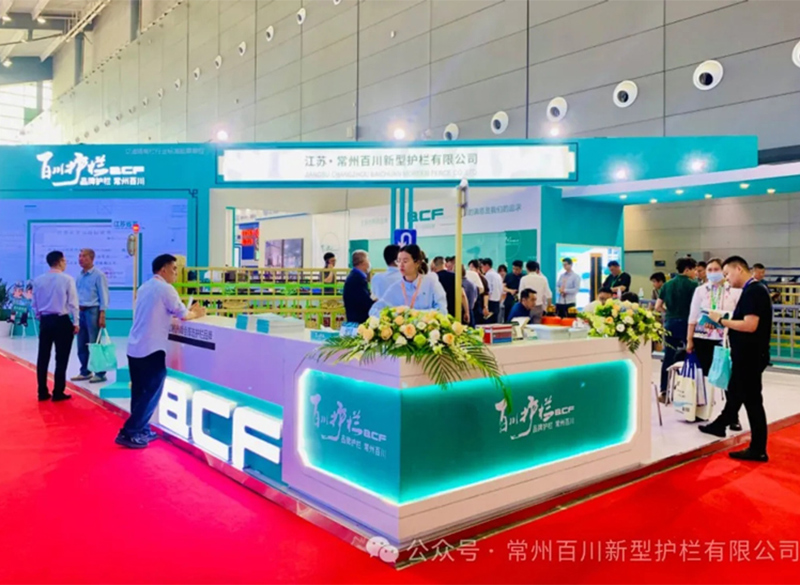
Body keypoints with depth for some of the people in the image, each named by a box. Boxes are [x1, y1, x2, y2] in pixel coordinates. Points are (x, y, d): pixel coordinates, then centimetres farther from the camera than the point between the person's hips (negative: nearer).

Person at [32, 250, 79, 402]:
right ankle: (58, 393, 4)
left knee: (43, 357, 10)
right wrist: (76, 322, -4)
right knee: (61, 358, 2)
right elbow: (72, 303, -9)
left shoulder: (38, 280, 3)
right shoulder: (67, 279, -9)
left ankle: (42, 392, 14)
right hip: (62, 321, -4)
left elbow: (34, 303, 9)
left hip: (45, 321, 5)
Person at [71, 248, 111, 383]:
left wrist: (102, 315, -16)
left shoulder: (99, 275, -7)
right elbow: (77, 295, 17)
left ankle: (100, 374, 2)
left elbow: (103, 296, -10)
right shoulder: (80, 276, 13)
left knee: (94, 344, -5)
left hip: (92, 311, -7)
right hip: (80, 311, 7)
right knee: (81, 345, 10)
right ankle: (85, 372, 21)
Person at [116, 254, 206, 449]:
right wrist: (196, 313, 16)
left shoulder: (145, 287, 16)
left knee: (140, 392, 16)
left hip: (134, 348, 9)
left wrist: (189, 310, 22)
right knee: (151, 393, 1)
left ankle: (141, 430, 25)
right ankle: (128, 433, 3)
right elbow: (183, 315, -5)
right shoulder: (165, 289, -11)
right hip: (151, 350, -9)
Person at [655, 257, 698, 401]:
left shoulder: (667, 285, 7)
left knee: (668, 358, 6)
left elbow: (657, 307, 6)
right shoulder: (693, 285, -6)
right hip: (687, 324, -4)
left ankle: (664, 392, 8)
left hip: (670, 323, 4)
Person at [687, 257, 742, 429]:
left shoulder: (735, 291, 0)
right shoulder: (700, 290, 5)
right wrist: (689, 339, 4)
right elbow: (693, 316, 6)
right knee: (705, 375, 8)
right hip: (703, 338, 1)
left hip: (725, 339, -1)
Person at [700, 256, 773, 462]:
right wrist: (724, 322, 4)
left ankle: (758, 450, 7)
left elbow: (750, 325, -27)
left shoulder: (754, 291, -19)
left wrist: (722, 320, -16)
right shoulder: (752, 290, 12)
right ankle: (720, 425, 40)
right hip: (746, 354, 10)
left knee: (752, 399, -2)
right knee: (735, 392, 23)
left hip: (751, 355, -10)